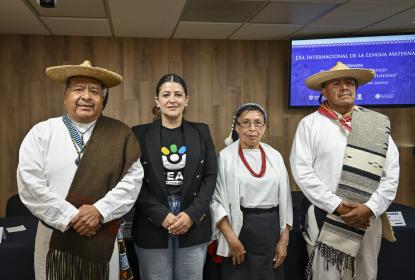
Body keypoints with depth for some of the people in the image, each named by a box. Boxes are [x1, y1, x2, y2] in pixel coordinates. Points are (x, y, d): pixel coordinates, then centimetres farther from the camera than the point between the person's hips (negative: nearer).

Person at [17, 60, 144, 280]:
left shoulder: (120, 134, 1)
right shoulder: (41, 133, -1)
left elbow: (132, 179, -5)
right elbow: (29, 183, -10)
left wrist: (100, 211, -17)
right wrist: (71, 217, -15)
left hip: (103, 241, 1)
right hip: (54, 240, 0)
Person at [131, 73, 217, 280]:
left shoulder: (201, 132, 7)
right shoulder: (140, 134, 1)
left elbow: (210, 176, 2)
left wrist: (192, 214, -9)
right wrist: (161, 215, -13)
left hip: (194, 226, 2)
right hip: (152, 228, -1)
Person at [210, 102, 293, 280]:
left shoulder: (275, 156, 5)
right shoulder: (225, 157, -7)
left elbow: (284, 199, 7)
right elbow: (216, 200, -8)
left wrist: (284, 239, 4)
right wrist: (231, 239, -14)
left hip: (271, 229, 4)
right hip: (239, 228, -3)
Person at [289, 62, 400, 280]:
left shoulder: (377, 123, 3)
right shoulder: (309, 124, -3)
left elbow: (391, 173, 0)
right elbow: (301, 170, -9)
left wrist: (371, 208, -11)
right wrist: (337, 205, -13)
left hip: (368, 217, 3)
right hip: (325, 217, -2)